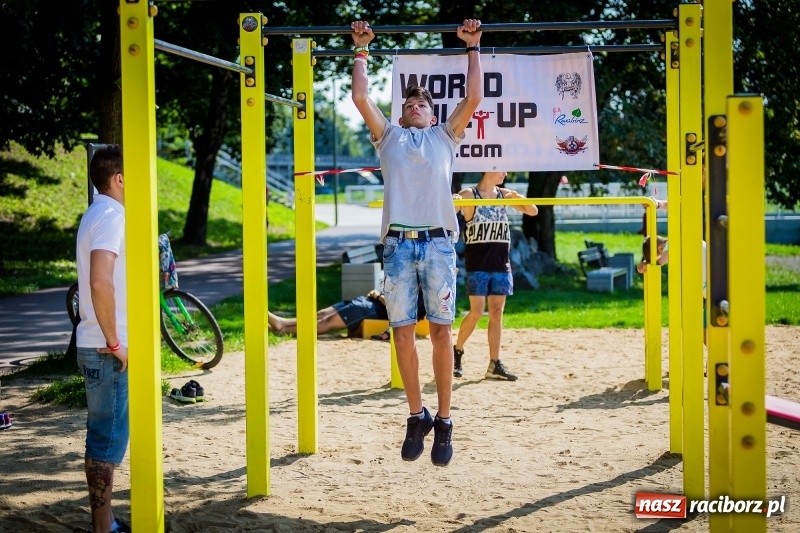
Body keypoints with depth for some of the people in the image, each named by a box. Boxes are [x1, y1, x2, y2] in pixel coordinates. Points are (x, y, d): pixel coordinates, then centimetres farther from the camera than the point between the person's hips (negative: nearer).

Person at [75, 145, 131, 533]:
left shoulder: (99, 215, 15)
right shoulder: (110, 217, -16)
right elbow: (101, 283, -28)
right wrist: (114, 343, -22)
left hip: (100, 347, 10)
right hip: (107, 351, -10)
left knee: (105, 436, 14)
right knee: (108, 439, -4)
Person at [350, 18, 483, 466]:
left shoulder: (445, 136, 20)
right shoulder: (388, 137, 21)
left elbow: (474, 98, 10)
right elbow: (361, 98, 13)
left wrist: (473, 47, 13)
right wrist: (362, 50, 18)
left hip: (438, 242, -1)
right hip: (398, 244, 1)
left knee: (441, 331, -1)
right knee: (403, 332, 0)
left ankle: (443, 422, 5)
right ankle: (417, 416, 13)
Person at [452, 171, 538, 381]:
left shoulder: (504, 195, 10)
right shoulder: (469, 195, -5)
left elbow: (533, 211, 13)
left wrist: (519, 197, -7)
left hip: (500, 264, 5)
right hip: (477, 265, -5)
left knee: (497, 313, 4)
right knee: (476, 312, -9)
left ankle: (494, 364, 7)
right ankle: (457, 351, 12)